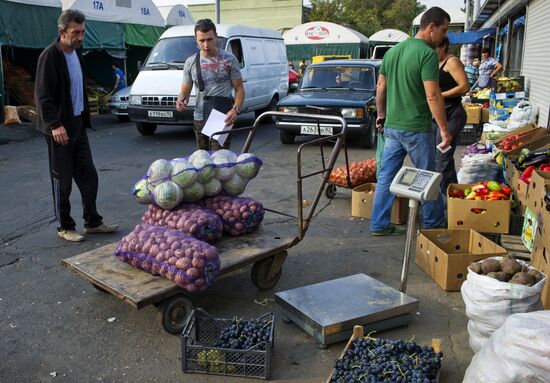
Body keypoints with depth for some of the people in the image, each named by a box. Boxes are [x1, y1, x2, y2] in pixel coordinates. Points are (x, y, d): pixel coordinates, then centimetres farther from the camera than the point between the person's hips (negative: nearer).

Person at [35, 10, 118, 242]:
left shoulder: (76, 52, 10)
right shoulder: (50, 56, -14)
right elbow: (42, 96, -17)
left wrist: (85, 117, 12)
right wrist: (55, 124, -23)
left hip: (78, 124, 8)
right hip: (60, 128, -7)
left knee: (88, 175, 10)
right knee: (62, 180, 2)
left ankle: (92, 222, 20)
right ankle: (64, 227, 15)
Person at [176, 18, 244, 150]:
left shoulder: (229, 60, 0)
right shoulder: (191, 62, 9)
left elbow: (239, 89, 1)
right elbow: (185, 91, 14)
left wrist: (235, 109, -18)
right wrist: (181, 100, -10)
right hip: (200, 119, 4)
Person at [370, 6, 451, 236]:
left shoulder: (393, 51, 9)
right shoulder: (427, 54, -15)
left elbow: (380, 86, 15)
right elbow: (433, 96, -20)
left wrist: (381, 116, 24)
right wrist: (444, 129, -14)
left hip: (391, 127, 7)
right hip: (416, 129, -7)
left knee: (386, 176, 10)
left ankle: (379, 225, 15)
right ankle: (434, 225, 22)